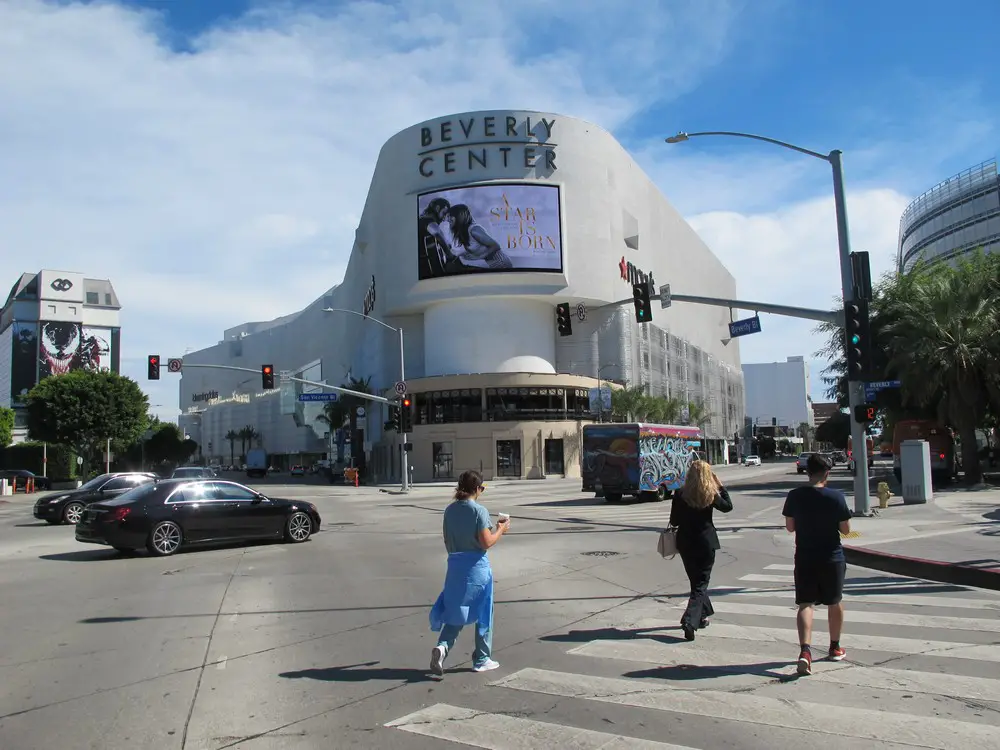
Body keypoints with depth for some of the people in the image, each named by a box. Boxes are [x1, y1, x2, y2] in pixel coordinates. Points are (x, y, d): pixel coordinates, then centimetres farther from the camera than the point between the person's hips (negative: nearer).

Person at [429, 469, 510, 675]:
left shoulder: (450, 510, 4)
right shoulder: (479, 511, -13)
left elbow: (447, 541, 12)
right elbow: (486, 542, -16)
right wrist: (501, 530, 0)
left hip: (455, 565, 5)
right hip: (476, 566, -5)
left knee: (455, 611, 14)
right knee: (482, 613, 10)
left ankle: (442, 646, -9)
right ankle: (482, 659, 19)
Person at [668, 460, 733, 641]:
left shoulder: (680, 494, -8)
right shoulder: (711, 495, -10)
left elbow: (674, 521, -4)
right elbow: (728, 506, 10)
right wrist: (720, 487, 15)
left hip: (686, 543, 2)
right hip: (706, 543, -2)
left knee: (696, 580, 21)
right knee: (701, 584, 3)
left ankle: (702, 616, 36)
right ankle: (690, 621, -14)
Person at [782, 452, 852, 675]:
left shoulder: (794, 496, -7)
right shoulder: (836, 497, -13)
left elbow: (790, 527, 1)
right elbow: (846, 529, -7)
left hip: (804, 558, 1)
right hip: (832, 558, 0)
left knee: (805, 604, 0)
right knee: (835, 602, 19)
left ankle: (805, 649, -19)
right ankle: (835, 648, 34)